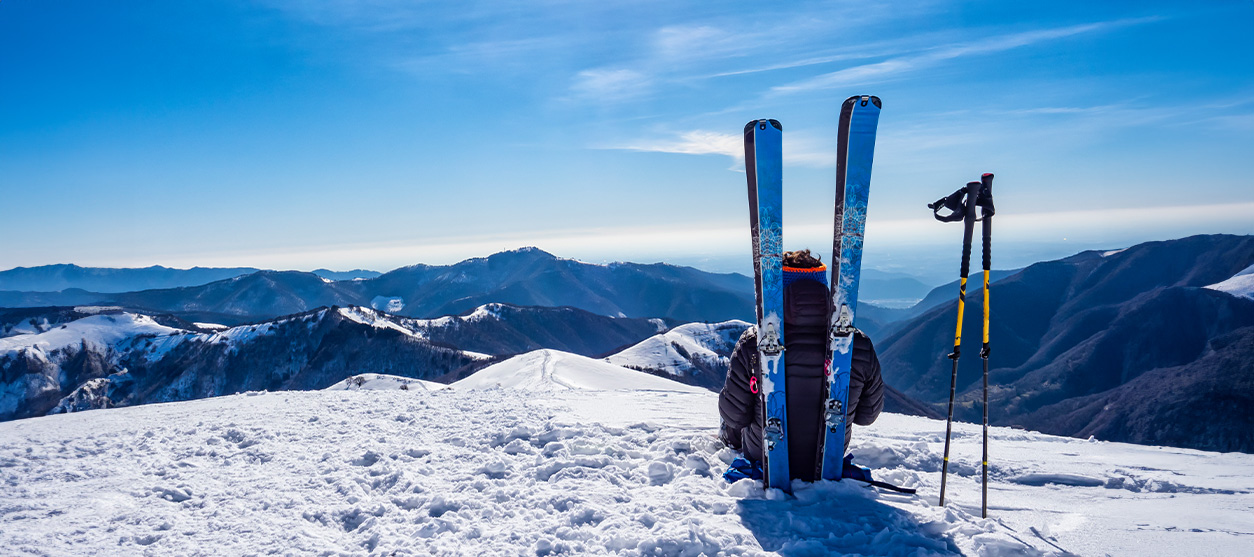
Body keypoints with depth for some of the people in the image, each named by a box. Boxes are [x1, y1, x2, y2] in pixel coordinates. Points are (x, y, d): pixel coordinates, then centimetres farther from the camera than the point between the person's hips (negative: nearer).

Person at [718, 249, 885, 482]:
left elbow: (733, 415, -18)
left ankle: (728, 438, 60)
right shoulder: (859, 346, -20)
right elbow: (868, 415, -5)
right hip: (830, 463, 3)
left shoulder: (753, 345, -28)